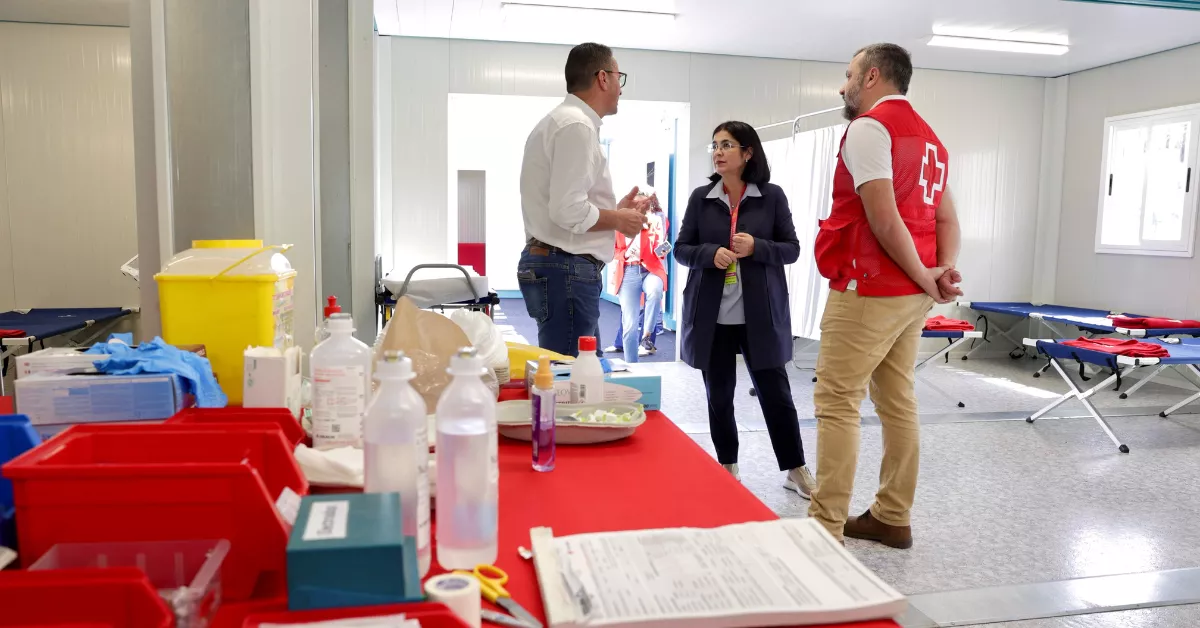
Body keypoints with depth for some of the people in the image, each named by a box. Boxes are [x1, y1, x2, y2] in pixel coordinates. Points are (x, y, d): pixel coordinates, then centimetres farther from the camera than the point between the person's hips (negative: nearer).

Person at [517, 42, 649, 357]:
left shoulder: (560, 120, 18)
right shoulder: (577, 125, -13)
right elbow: (569, 212, -23)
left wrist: (615, 209, 14)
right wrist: (619, 220, -7)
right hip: (567, 270, -10)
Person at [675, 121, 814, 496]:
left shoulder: (772, 197, 0)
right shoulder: (700, 197, 5)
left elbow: (792, 249, 1)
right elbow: (681, 249, 6)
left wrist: (757, 248, -17)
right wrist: (711, 254, -14)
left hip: (760, 314, -2)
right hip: (711, 315, 2)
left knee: (775, 392, 3)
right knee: (718, 395, 9)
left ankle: (796, 470, 19)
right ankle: (727, 468, 26)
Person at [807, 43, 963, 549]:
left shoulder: (868, 127, -9)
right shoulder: (929, 138, 20)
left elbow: (882, 217, -17)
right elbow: (946, 218, 14)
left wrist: (923, 276, -8)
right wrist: (944, 270, -1)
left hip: (868, 292, -9)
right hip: (912, 296, 9)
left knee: (837, 404, -7)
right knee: (897, 404, 12)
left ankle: (826, 529, -5)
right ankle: (892, 518, 20)